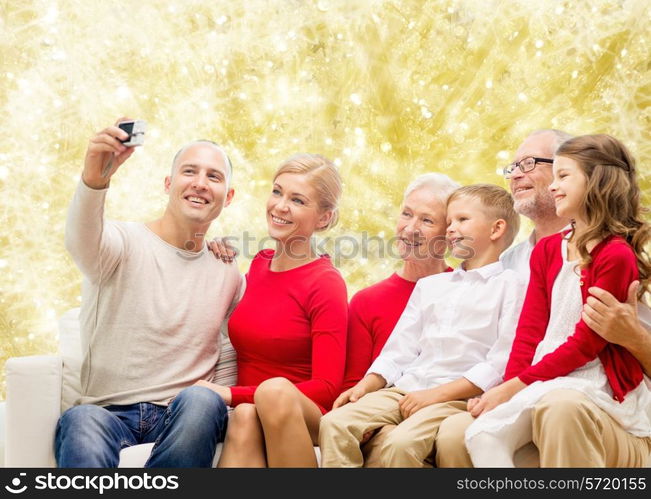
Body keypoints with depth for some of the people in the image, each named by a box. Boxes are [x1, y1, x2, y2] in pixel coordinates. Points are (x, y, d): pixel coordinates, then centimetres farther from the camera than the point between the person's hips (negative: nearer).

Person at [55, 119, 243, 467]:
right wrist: (94, 178, -44)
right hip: (107, 414, -2)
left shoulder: (229, 275, 14)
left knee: (200, 401, -33)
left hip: (184, 417, 3)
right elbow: (81, 241, -24)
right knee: (82, 420, -38)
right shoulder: (124, 243, 1)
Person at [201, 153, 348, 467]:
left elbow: (326, 388, -13)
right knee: (244, 416, -31)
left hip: (303, 420, -4)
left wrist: (233, 394, -17)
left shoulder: (326, 284, -8)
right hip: (247, 410, 4)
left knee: (275, 390, -36)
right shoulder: (258, 265, 9)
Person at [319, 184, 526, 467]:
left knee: (402, 442, -32)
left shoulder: (509, 285, 3)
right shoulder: (429, 285, 25)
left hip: (458, 397, -6)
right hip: (404, 389, 6)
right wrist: (366, 385, 4)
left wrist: (436, 394, -14)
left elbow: (501, 364, -8)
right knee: (334, 424, -17)